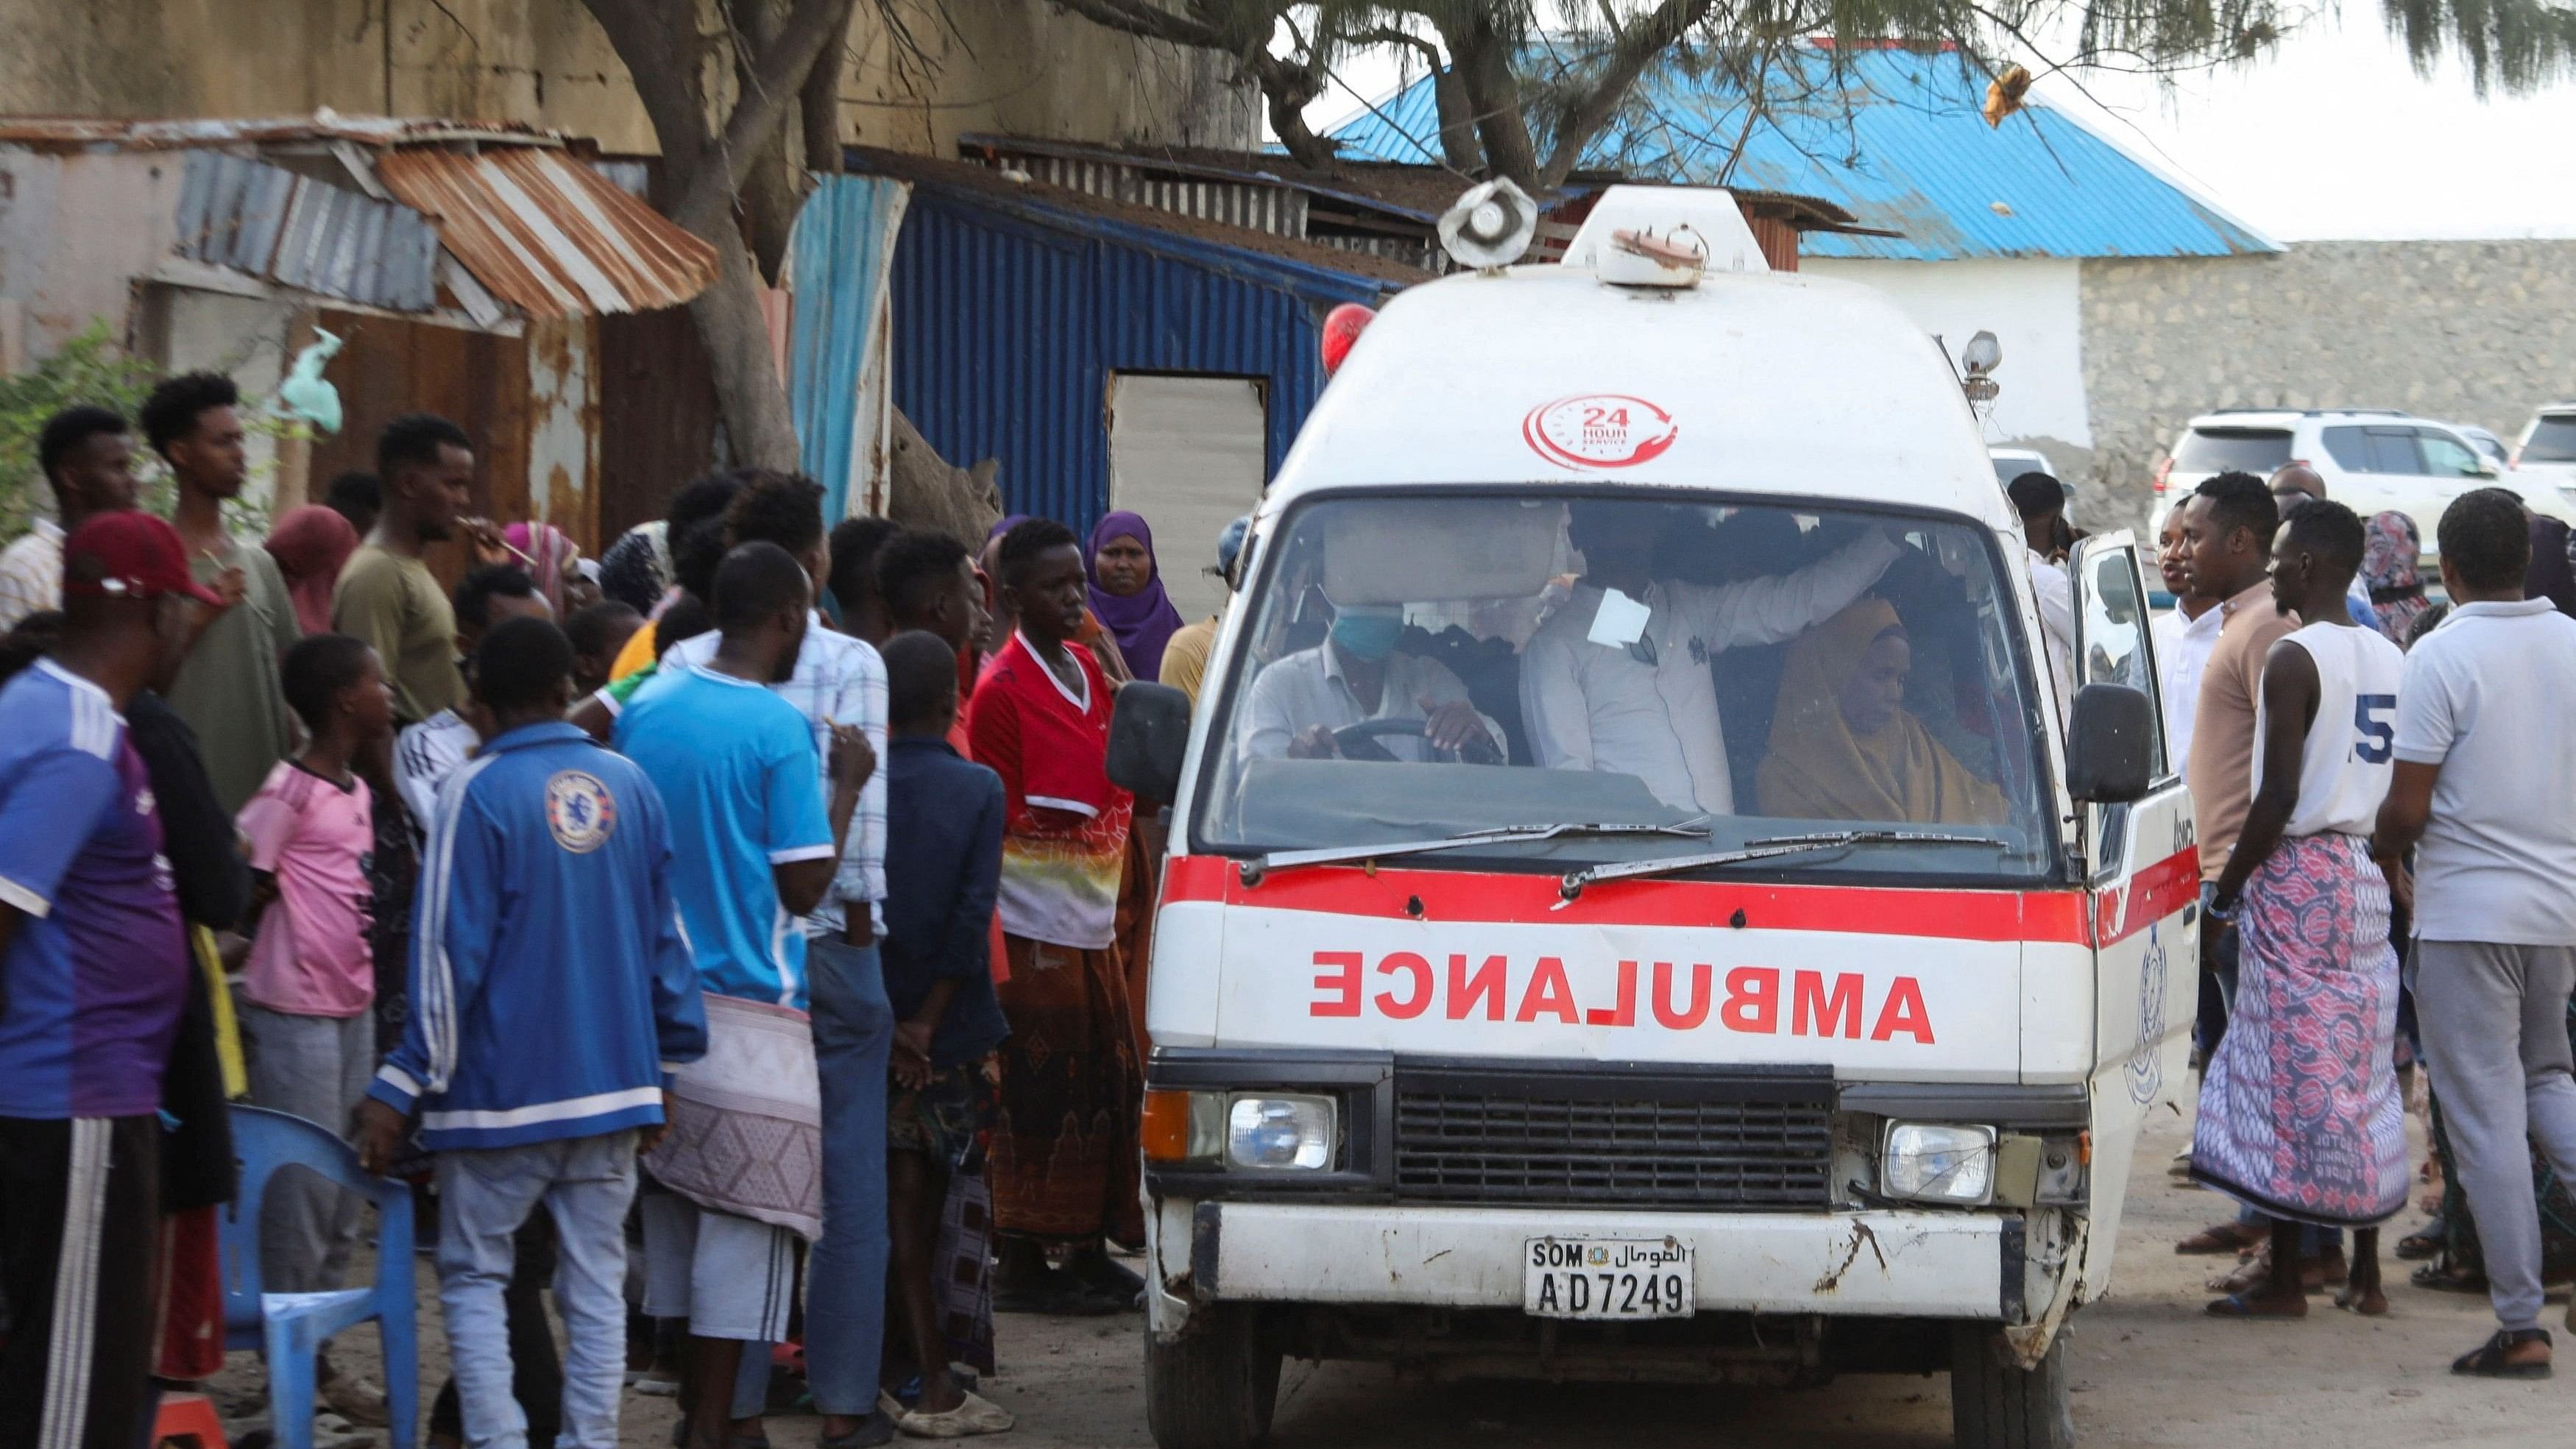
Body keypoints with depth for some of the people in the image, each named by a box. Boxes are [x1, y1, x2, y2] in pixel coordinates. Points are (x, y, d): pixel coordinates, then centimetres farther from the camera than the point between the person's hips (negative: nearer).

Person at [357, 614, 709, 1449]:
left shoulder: (480, 791, -11)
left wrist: (403, 1088, -8)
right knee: (596, 1280, 8)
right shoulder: (629, 786, 4)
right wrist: (666, 1062, 19)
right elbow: (665, 936, 10)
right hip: (613, 1083, 4)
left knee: (474, 1276, 5)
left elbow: (451, 951, -12)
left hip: (503, 1094, -4)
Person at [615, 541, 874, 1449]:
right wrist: (847, 785, -1)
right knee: (742, 1226, -2)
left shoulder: (644, 711, 7)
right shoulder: (778, 729, -13)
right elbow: (805, 885, -12)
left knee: (670, 1213, 14)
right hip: (747, 1011, -7)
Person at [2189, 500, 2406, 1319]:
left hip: (2298, 875, -8)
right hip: (2369, 877, 8)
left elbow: (2279, 797, -17)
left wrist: (2225, 890, -9)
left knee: (2291, 1076, -4)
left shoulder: (2295, 659, -14)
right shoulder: (2389, 660, 11)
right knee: (2362, 1075, 12)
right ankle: (2365, 1275, 13)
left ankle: (2286, 1282, -2)